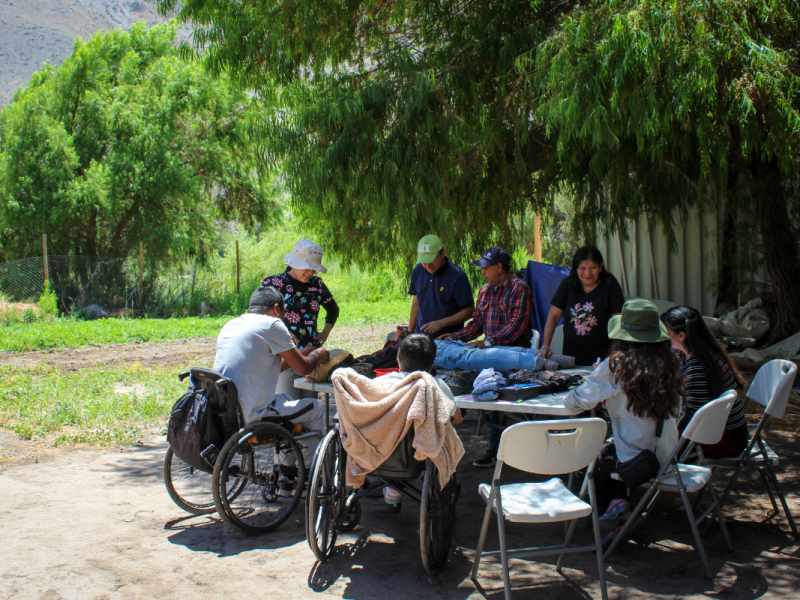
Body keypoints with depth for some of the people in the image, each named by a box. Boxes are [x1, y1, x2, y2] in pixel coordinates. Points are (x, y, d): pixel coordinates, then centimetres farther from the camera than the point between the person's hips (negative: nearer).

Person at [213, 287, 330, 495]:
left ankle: (287, 475, 36)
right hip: (250, 417, -9)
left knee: (284, 399, 33)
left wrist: (303, 353, 31)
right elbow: (303, 368, -3)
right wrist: (316, 356, 19)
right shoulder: (271, 324, -8)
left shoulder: (230, 325, 16)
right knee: (316, 408, 10)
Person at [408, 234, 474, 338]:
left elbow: (469, 311, -11)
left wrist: (441, 323, -19)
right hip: (421, 335, 5)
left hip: (448, 338, -5)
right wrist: (410, 331, 12)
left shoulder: (457, 277, -14)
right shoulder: (418, 271, 4)